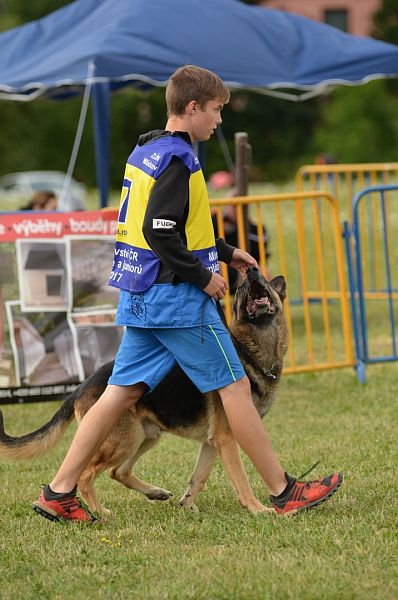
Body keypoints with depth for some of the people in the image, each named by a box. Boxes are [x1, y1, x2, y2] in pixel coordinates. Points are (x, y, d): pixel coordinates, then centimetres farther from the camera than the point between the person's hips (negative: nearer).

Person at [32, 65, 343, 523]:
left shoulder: (145, 152, 15)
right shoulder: (177, 159, -16)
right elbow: (160, 232, -24)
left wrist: (225, 252, 23)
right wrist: (203, 277, -15)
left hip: (142, 297, 9)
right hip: (176, 297, -9)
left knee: (122, 391, 8)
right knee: (234, 386, -1)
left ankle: (60, 492, 5)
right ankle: (284, 493, 6)